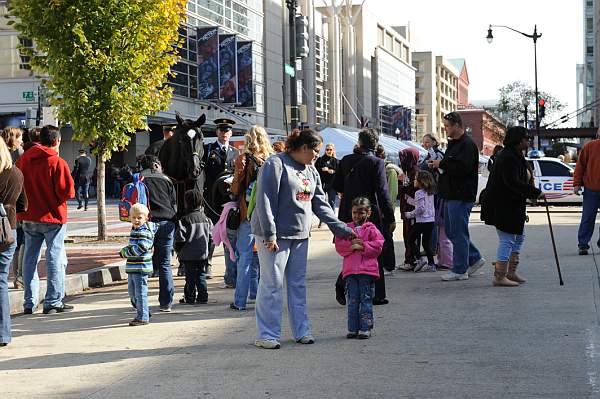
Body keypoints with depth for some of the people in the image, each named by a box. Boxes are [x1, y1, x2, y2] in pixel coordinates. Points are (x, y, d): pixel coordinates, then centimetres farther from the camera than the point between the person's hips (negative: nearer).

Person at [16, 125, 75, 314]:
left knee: (30, 258, 11)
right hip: (53, 216, -5)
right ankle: (53, 302, 3)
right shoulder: (57, 162, -13)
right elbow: (68, 192, -16)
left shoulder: (23, 159, 3)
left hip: (29, 218, 5)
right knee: (55, 259, 2)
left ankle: (29, 302, 13)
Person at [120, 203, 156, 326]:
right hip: (132, 268, 10)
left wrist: (124, 252, -14)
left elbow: (140, 248, -25)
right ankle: (144, 312, 30)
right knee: (132, 293, 17)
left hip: (141, 268, -10)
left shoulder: (145, 233, -15)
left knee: (140, 293, -4)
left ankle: (143, 317, 2)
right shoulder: (134, 230, 13)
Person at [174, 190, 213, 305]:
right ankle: (203, 297, 10)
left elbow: (180, 237, -13)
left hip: (189, 255, -4)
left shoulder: (185, 220, -11)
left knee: (190, 277, 2)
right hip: (203, 254, 4)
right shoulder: (205, 219, 4)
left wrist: (178, 250, 2)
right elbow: (211, 235, 10)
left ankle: (190, 298, 6)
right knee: (201, 275, 11)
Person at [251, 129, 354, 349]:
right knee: (272, 284, -6)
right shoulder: (275, 165, -10)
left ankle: (301, 330, 17)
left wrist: (340, 228, 10)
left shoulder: (311, 171, 15)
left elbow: (320, 203, 17)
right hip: (276, 236, -8)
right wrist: (269, 234, -19)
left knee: (298, 284, 11)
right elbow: (265, 201, -15)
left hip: (300, 235, 8)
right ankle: (267, 335, -1)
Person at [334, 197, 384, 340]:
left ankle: (365, 328, 4)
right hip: (350, 270, 3)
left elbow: (378, 245, -7)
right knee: (352, 301, 6)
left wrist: (362, 246, -14)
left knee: (366, 300, 0)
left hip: (367, 271, -3)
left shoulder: (371, 229, 3)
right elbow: (339, 245, 3)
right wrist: (351, 245, -13)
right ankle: (353, 329, 11)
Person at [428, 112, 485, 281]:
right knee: (451, 231, 15)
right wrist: (438, 164, 8)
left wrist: (441, 164, -16)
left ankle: (460, 270, 2)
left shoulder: (467, 145, -15)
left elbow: (462, 168, -27)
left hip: (461, 196, -10)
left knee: (459, 233, -5)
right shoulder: (453, 144, 18)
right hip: (452, 195, 11)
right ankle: (475, 259, 24)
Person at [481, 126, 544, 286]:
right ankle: (499, 277, -5)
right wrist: (535, 192, -27)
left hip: (512, 206, 11)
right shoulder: (507, 158, -21)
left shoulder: (516, 156, 15)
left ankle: (510, 272, 23)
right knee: (507, 240, -9)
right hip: (501, 206, -11)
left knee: (518, 237, 17)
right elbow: (513, 183, -29)